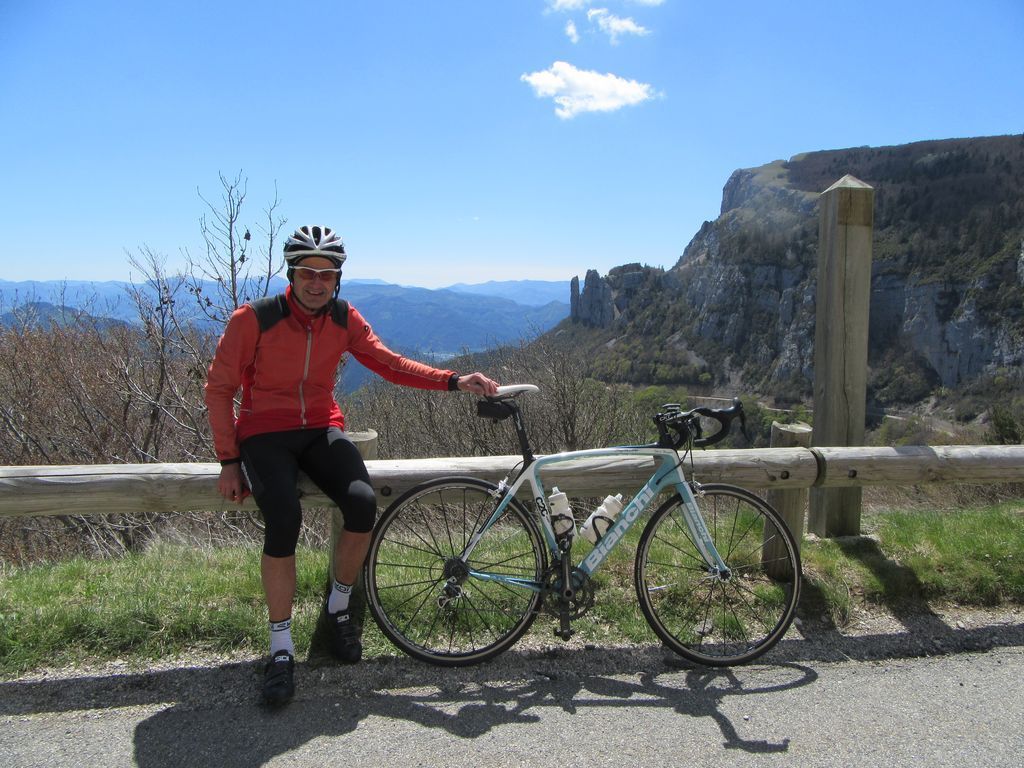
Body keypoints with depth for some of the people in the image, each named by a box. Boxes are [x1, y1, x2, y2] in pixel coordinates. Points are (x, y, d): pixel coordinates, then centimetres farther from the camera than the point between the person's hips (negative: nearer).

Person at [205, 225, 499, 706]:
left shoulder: (344, 318, 0)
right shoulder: (254, 318, -12)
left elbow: (389, 363, -2)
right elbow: (219, 387, -6)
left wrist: (454, 382, -15)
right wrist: (229, 461, -10)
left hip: (321, 430, 3)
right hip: (265, 435, -3)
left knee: (363, 502, -24)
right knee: (283, 520, -29)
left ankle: (338, 607, 3)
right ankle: (281, 650, -12)